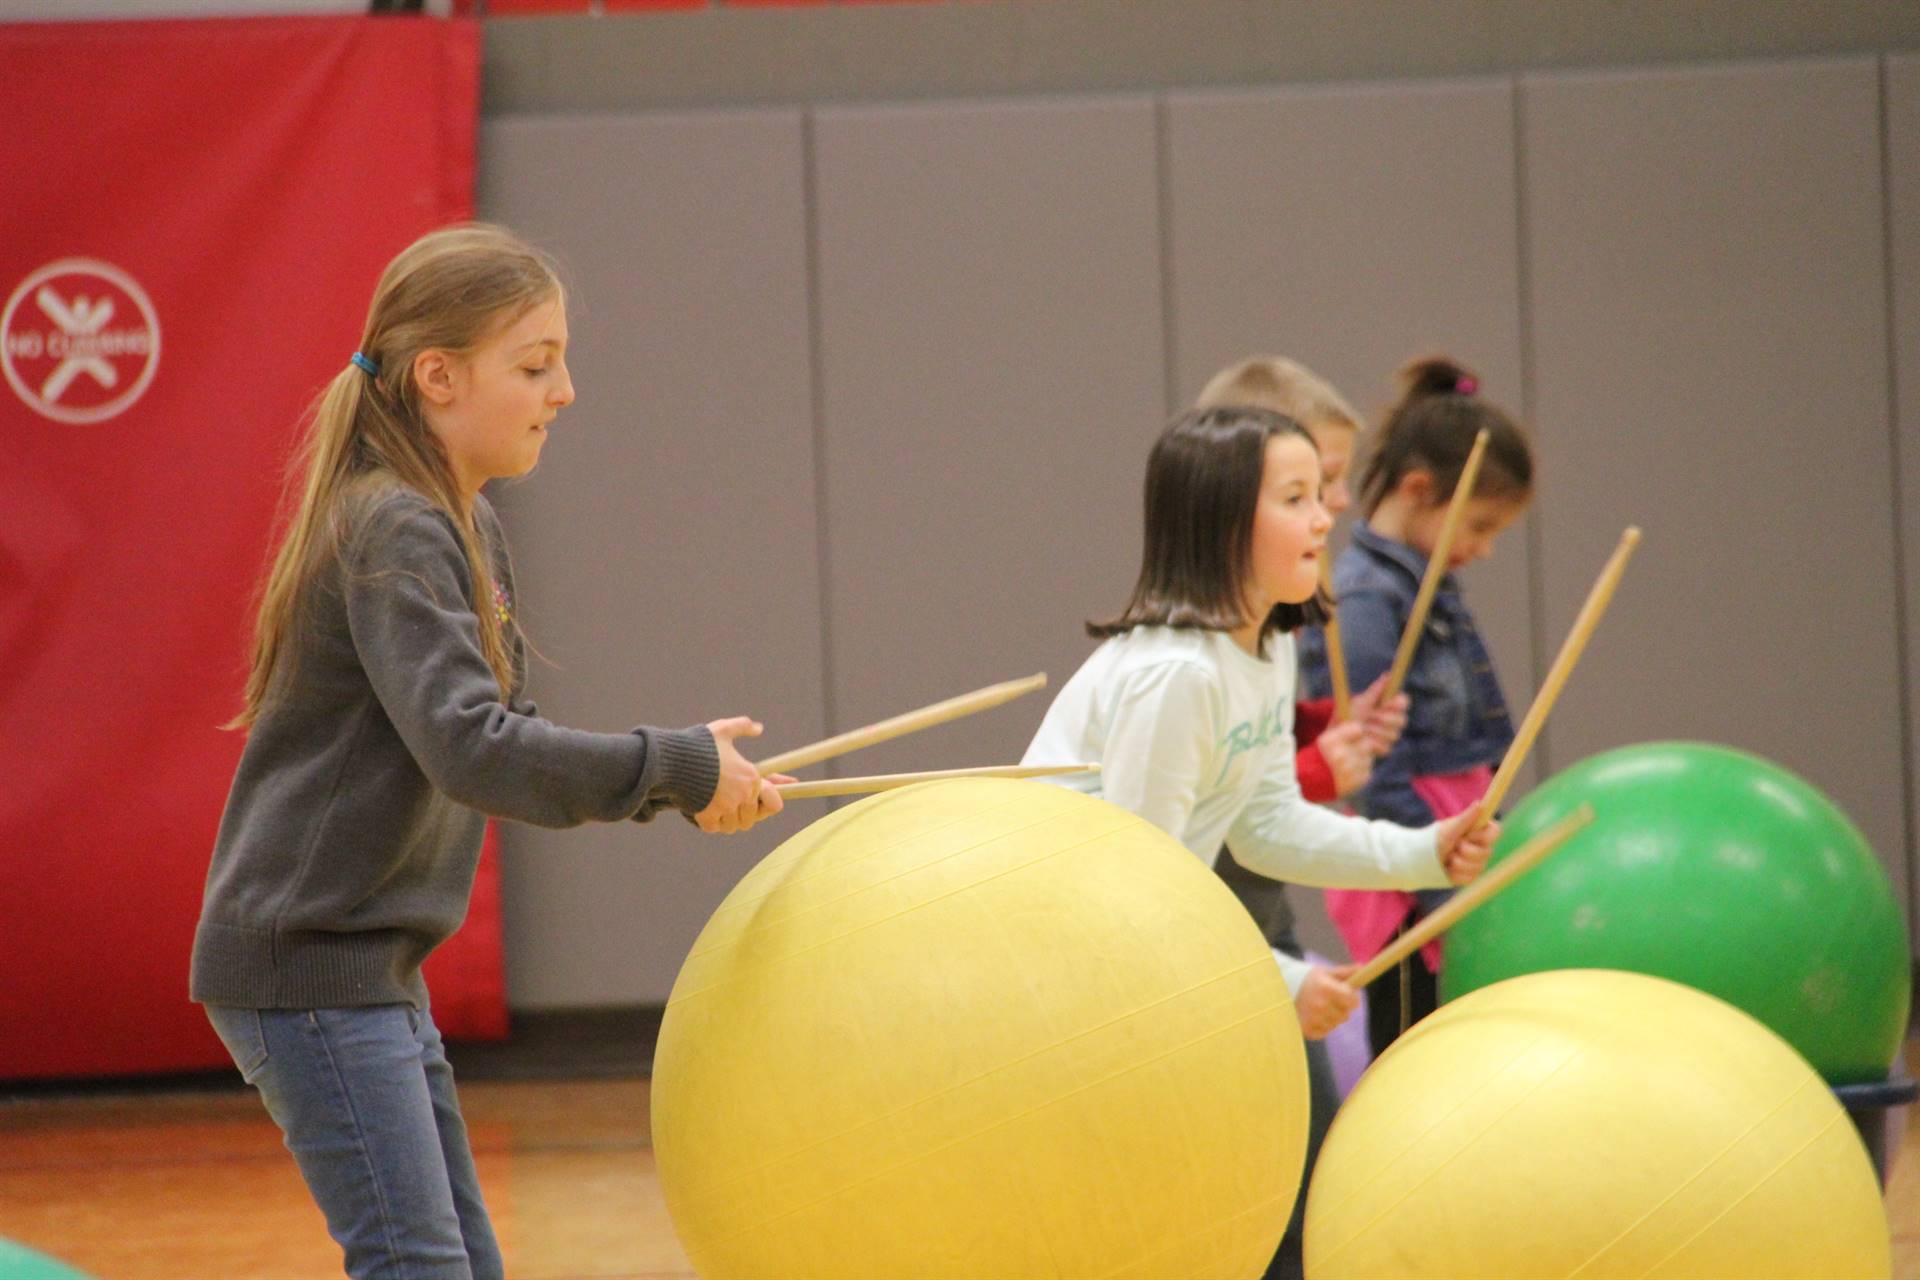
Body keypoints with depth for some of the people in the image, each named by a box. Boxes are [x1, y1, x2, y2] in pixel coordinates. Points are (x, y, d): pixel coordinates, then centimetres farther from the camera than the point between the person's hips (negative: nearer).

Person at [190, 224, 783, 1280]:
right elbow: (472, 750, -29)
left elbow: (511, 742, 16)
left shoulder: (467, 530, 14)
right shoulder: (393, 536, -17)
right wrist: (676, 766, -21)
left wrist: (680, 784, 1)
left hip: (373, 971, 10)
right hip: (306, 965, -10)